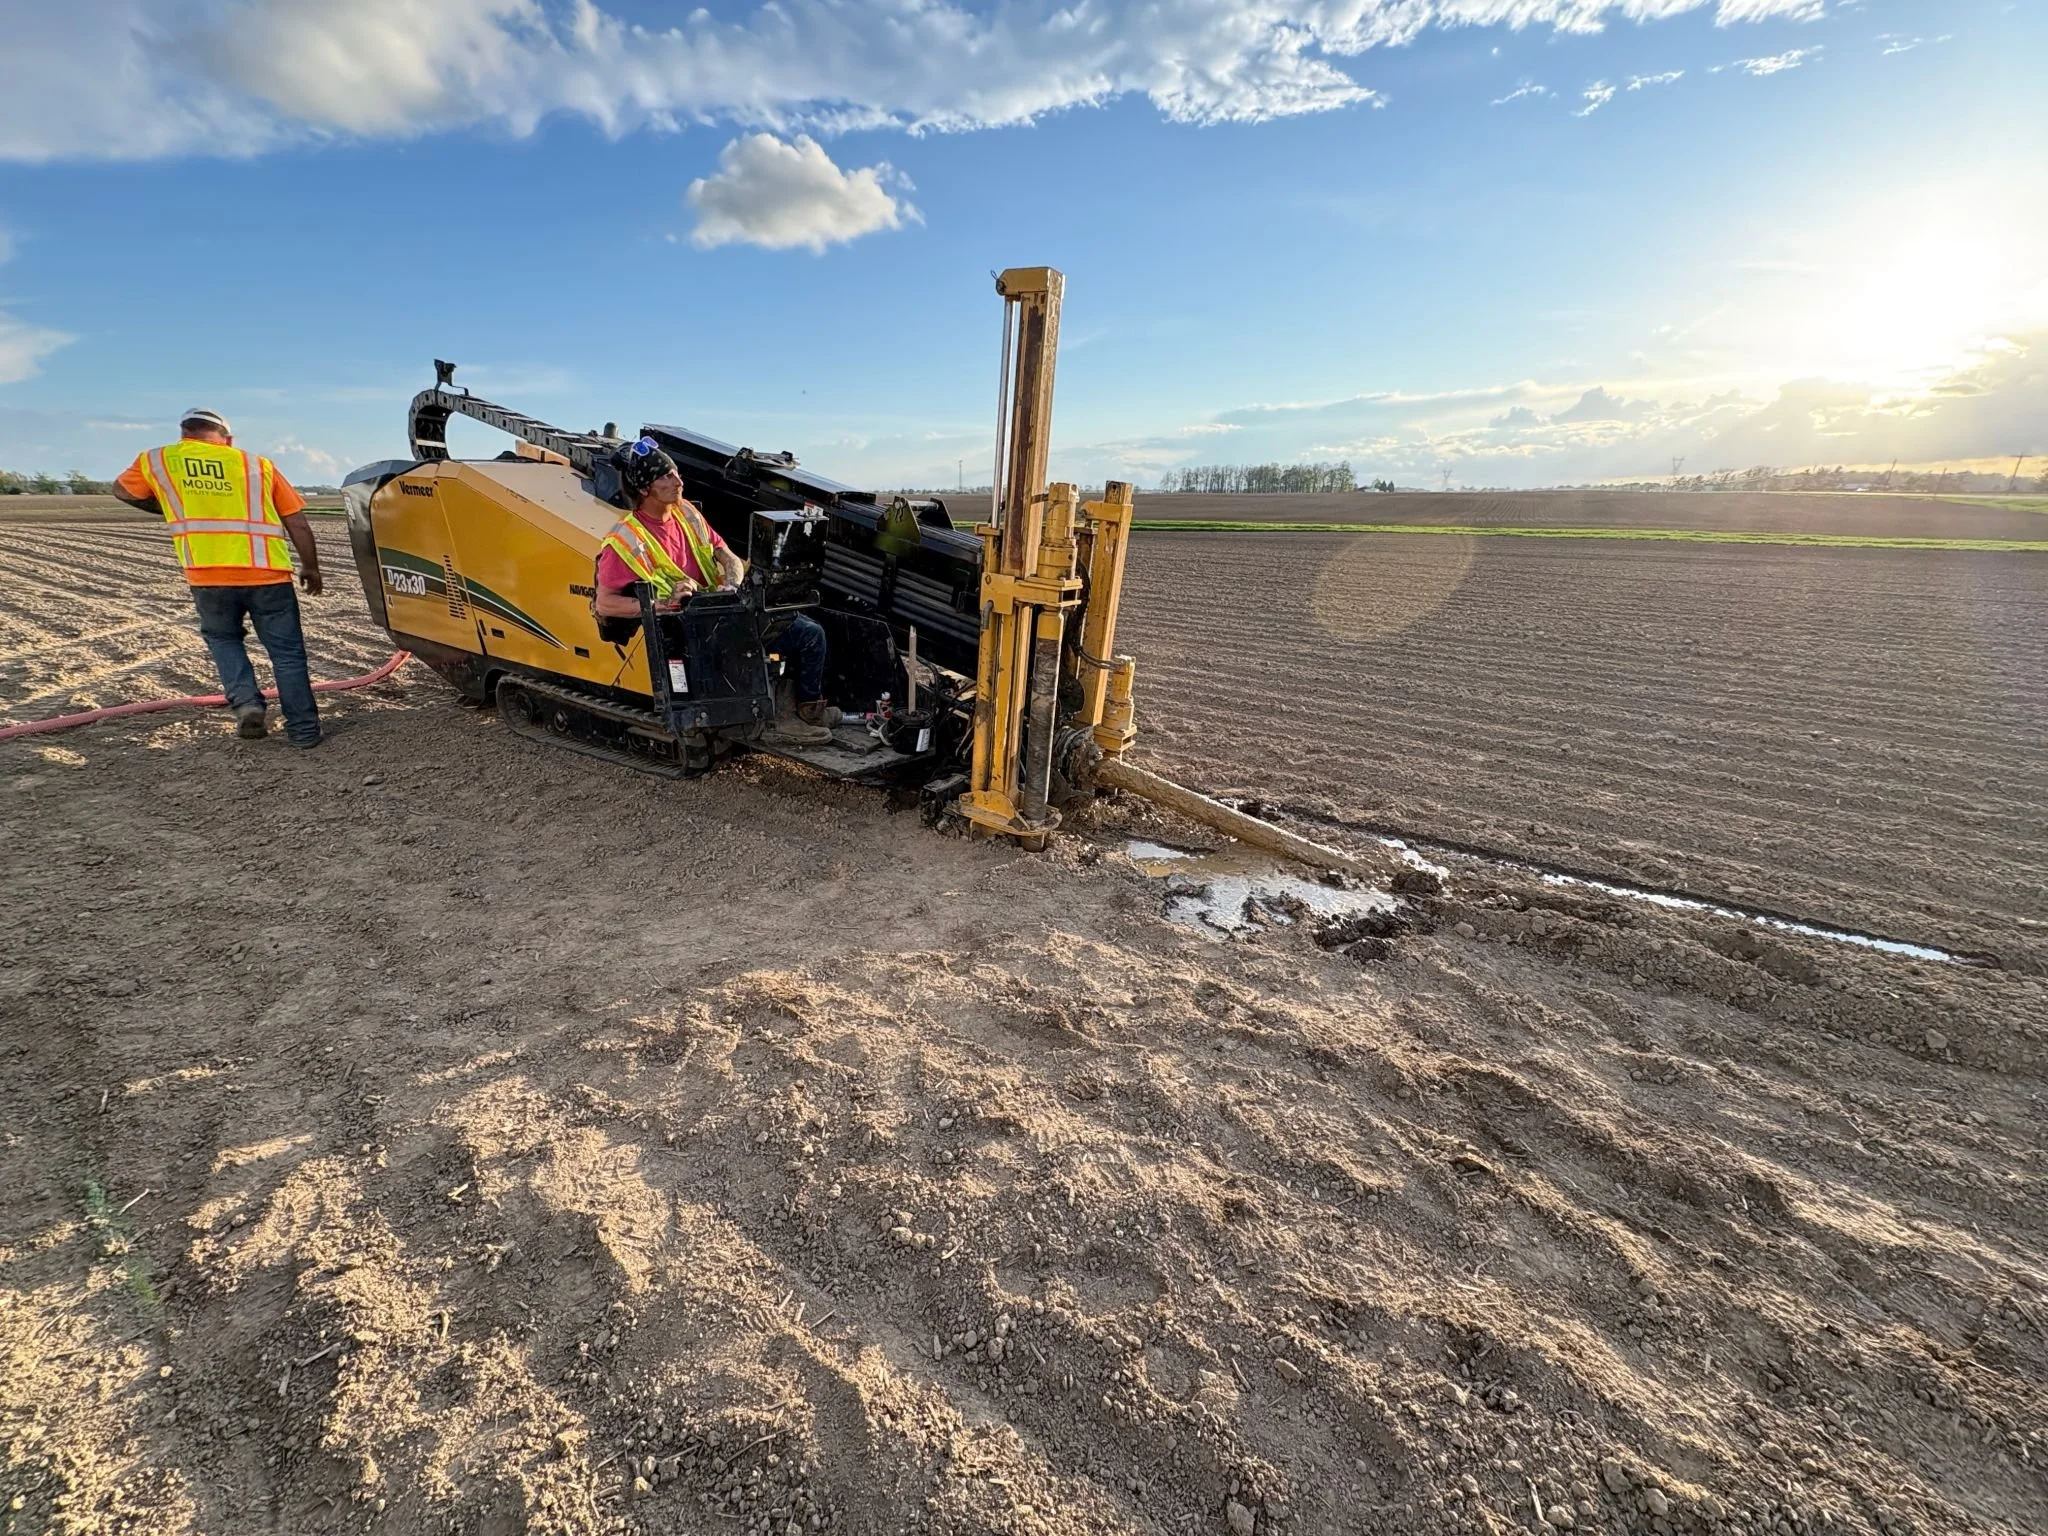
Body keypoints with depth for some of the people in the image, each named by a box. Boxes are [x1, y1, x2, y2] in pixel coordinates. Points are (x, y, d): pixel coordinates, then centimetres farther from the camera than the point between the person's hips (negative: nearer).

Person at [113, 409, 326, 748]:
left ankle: (246, 702, 5)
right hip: (267, 572, 0)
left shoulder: (157, 460, 16)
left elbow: (122, 490, 36)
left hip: (208, 575, 0)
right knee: (287, 651, 9)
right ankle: (304, 729, 7)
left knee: (223, 640, 25)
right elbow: (297, 522, 12)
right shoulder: (256, 463, 15)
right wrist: (311, 568, 22)